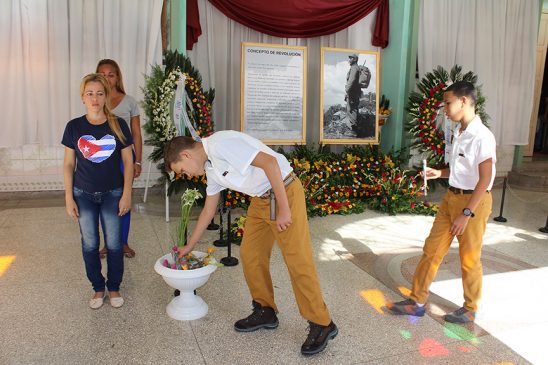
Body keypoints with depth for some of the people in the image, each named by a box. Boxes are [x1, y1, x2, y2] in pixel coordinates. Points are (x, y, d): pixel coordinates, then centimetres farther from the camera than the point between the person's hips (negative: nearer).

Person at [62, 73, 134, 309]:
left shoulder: (118, 125, -6)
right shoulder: (74, 127, -3)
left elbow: (128, 161, -3)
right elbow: (68, 164, 2)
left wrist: (126, 194, -7)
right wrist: (68, 197, -2)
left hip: (112, 194, -1)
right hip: (84, 194, 1)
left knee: (114, 244, 6)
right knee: (89, 244, 10)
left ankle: (114, 288, 26)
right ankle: (98, 288, 29)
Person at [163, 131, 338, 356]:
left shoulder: (220, 144, -19)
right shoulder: (211, 168, 11)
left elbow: (269, 162, -26)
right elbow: (208, 211, 23)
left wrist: (284, 209, -24)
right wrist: (189, 246, 29)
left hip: (284, 191, -9)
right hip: (260, 199, 9)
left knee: (297, 259, -6)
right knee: (249, 255, 10)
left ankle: (322, 325, 6)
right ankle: (265, 311, 25)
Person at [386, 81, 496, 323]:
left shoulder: (482, 137, -18)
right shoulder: (458, 133, 6)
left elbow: (485, 179, -19)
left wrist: (466, 213, -20)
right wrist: (440, 173, 0)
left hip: (473, 201, -8)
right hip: (451, 197, 8)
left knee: (469, 258, 8)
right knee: (432, 250, 10)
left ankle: (470, 309, 29)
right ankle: (417, 302, 21)